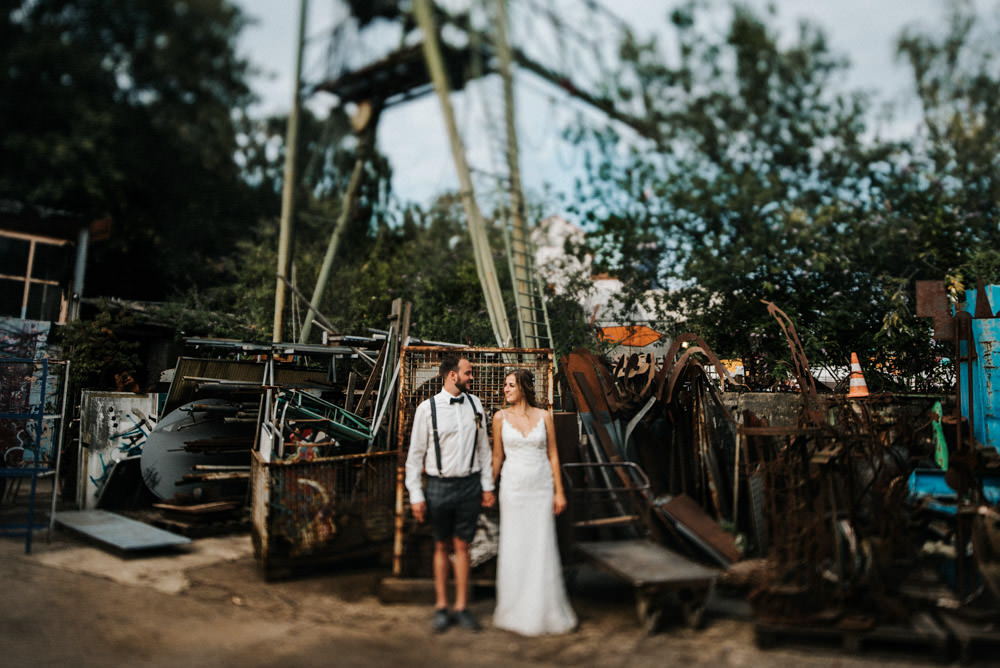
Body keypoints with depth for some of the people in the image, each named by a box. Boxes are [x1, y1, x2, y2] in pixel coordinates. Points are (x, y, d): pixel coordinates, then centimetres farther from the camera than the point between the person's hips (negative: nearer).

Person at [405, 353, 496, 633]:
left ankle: (462, 607, 21)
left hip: (469, 485, 2)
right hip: (439, 486, -2)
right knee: (441, 547, 11)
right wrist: (416, 495, -6)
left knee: (462, 546, 9)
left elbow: (483, 447, 10)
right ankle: (441, 607, 24)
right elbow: (415, 454, -4)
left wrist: (487, 486, 9)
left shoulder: (475, 404, 4)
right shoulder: (427, 408, -7)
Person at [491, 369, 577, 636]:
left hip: (541, 487, 0)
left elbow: (553, 455, 5)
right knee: (513, 546, 3)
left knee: (542, 546, 4)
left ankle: (545, 610, 19)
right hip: (513, 486, 0)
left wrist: (559, 491, 2)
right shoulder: (501, 417, 1)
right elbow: (497, 456, 7)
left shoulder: (544, 416, 2)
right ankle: (516, 610, 18)